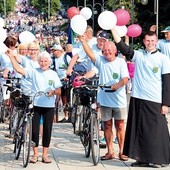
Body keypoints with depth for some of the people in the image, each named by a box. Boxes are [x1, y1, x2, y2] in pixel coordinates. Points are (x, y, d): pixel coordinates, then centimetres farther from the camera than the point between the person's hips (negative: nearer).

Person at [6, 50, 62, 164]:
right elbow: (19, 69, -6)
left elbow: (59, 91, 4)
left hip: (49, 105, 1)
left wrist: (53, 91, -18)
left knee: (47, 130, 4)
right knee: (34, 129, 0)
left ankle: (45, 155, 13)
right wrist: (12, 57, -13)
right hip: (36, 104, 0)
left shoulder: (53, 74, 5)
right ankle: (35, 154, 11)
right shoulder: (34, 72, 3)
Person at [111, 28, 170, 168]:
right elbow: (122, 47, -2)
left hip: (154, 101, -3)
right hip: (137, 99, 4)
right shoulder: (138, 55, 8)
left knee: (156, 131, -2)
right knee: (138, 129, 8)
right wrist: (113, 29, -10)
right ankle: (142, 158, 17)